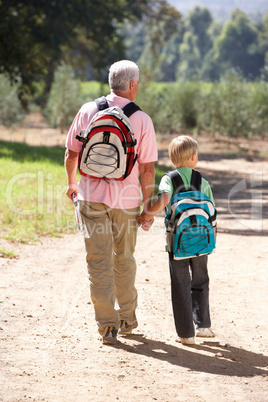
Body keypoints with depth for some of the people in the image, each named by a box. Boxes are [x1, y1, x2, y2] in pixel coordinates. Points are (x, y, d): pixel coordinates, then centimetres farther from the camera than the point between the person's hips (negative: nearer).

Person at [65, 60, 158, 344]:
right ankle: (127, 320, 27)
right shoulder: (142, 120, -5)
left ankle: (107, 324, -3)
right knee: (124, 259, 17)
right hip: (127, 199, 0)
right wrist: (148, 206, 4)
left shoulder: (88, 111, -1)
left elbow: (71, 153, 6)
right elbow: (147, 169, -5)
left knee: (99, 261, 1)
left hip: (92, 196, 0)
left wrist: (72, 183, 24)